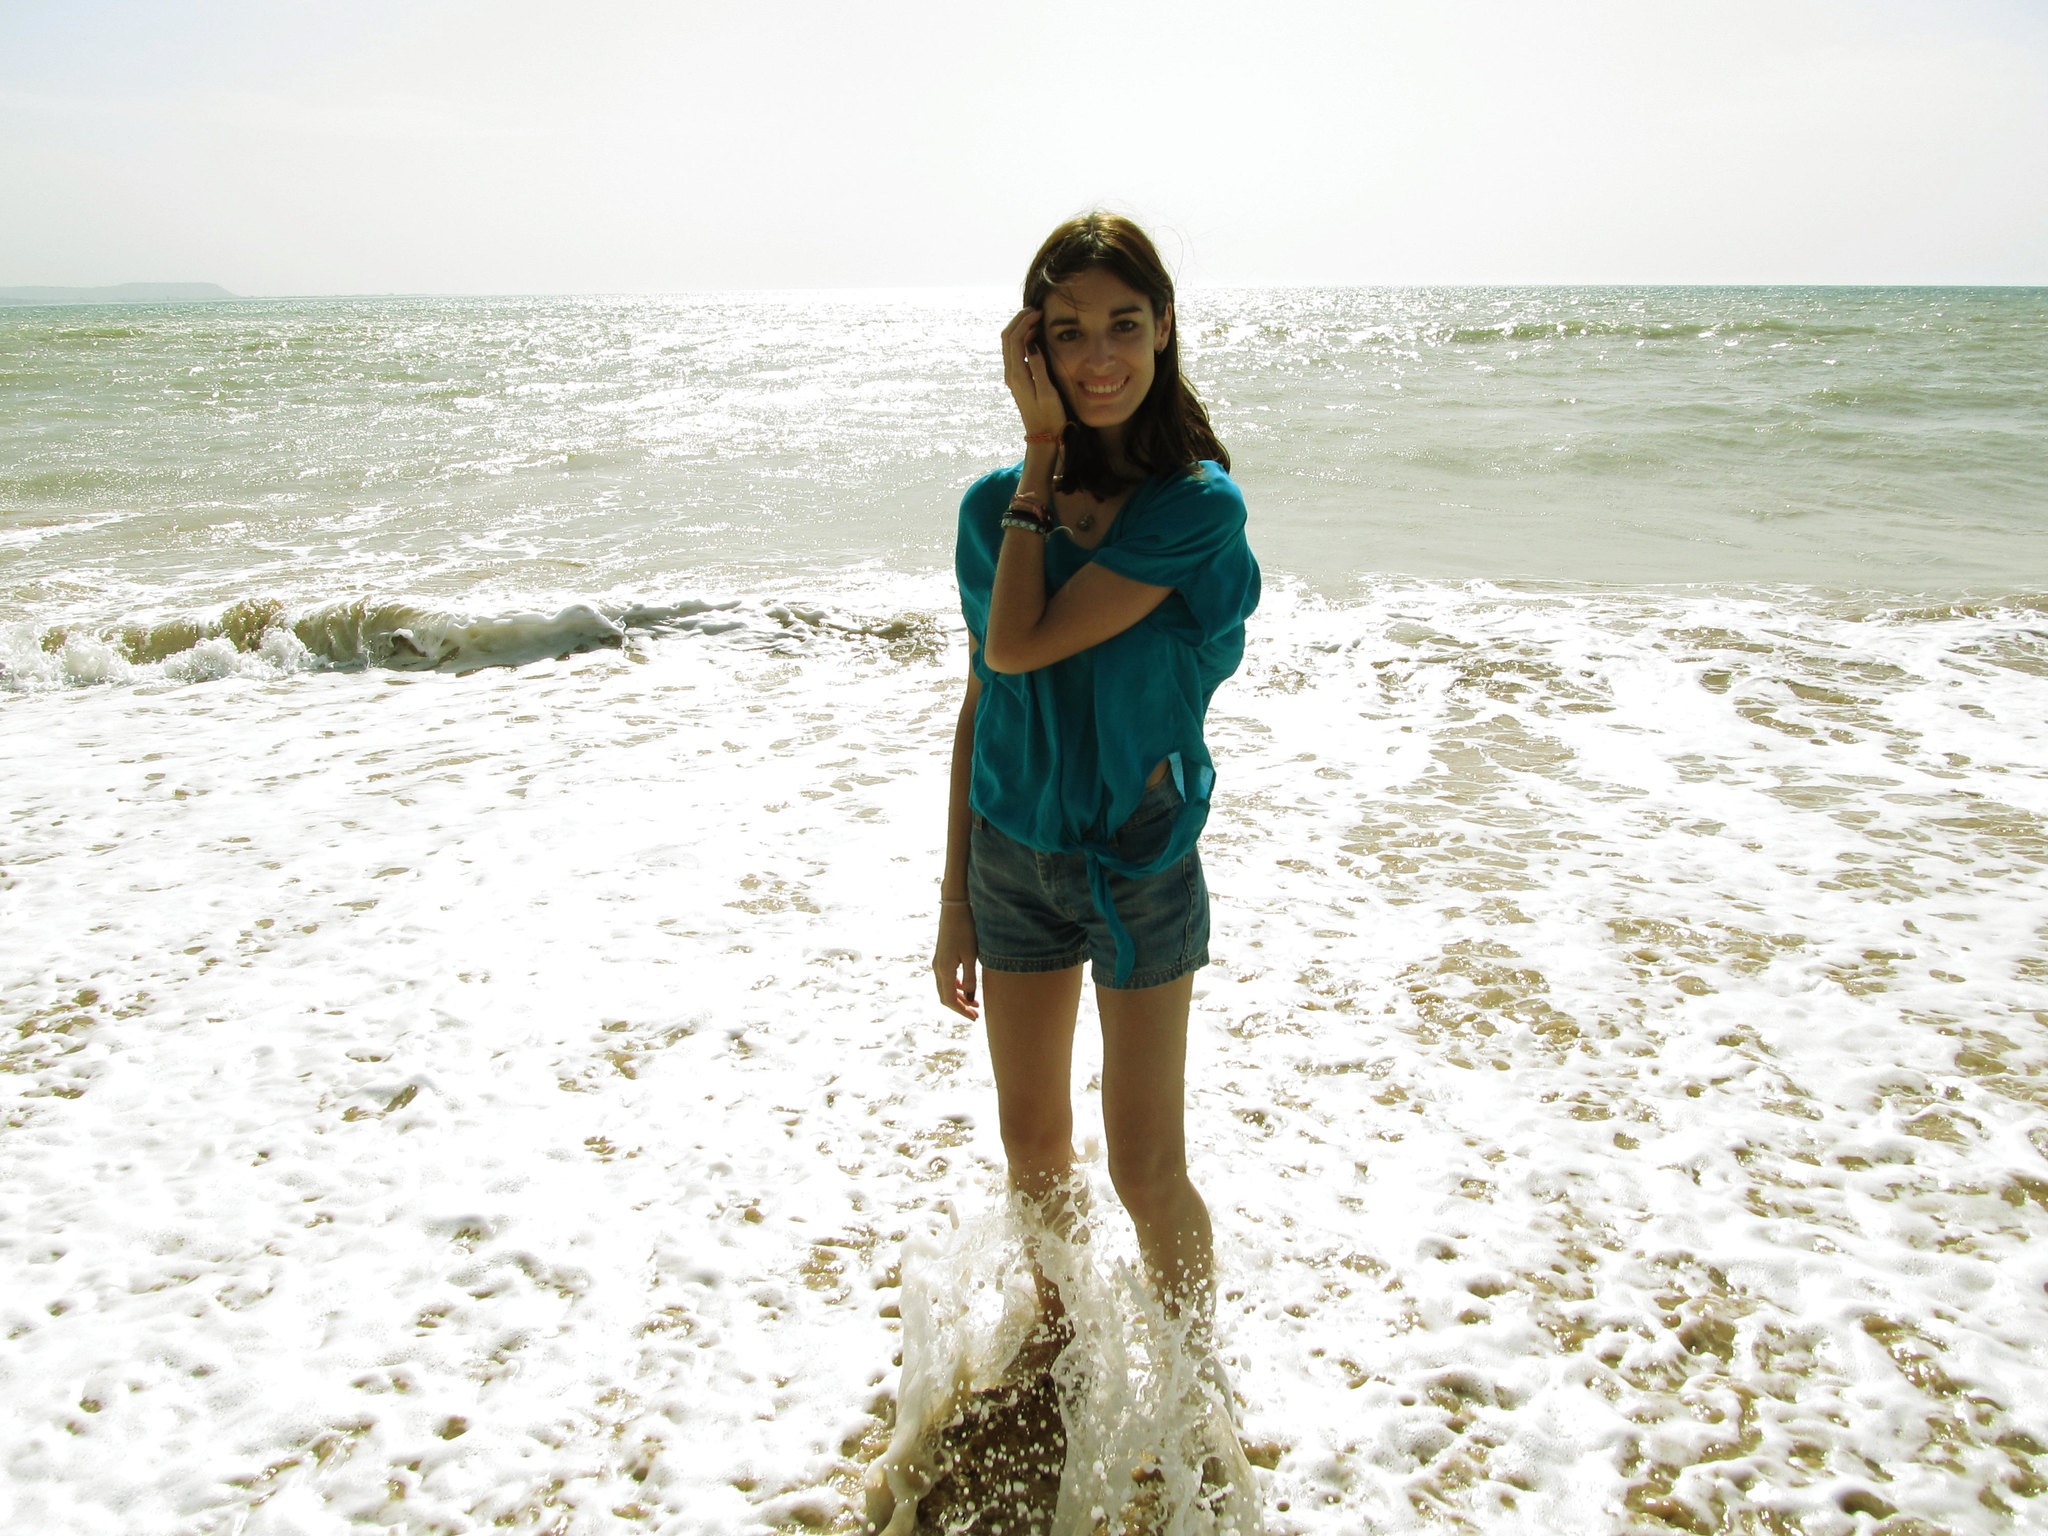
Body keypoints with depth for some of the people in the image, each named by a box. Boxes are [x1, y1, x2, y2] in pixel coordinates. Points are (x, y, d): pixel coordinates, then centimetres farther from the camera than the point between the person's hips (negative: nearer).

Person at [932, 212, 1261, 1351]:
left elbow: (1019, 646, -24)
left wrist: (1044, 453, -17)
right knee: (1033, 1144, 18)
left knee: (1147, 1173, 4)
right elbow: (981, 706, 4)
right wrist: (956, 893, 6)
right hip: (1010, 857, 4)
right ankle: (1058, 1341, 45)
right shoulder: (996, 504, -2)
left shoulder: (1198, 505, -16)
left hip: (1139, 865, -4)